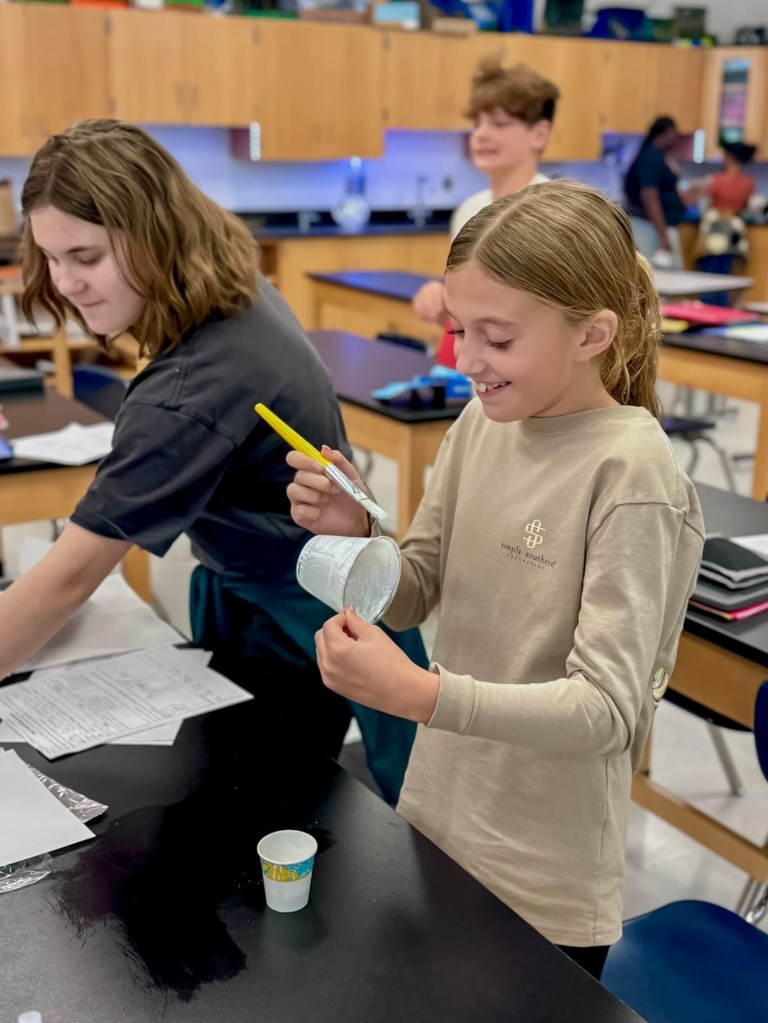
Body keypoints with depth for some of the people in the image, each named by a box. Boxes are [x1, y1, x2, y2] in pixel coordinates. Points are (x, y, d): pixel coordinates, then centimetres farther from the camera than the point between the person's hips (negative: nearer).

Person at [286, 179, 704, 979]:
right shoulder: (481, 426, -4)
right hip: (435, 818, 6)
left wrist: (422, 695, -34)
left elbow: (605, 710, -24)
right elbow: (411, 598, 5)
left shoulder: (631, 475, -21)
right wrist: (351, 535, -15)